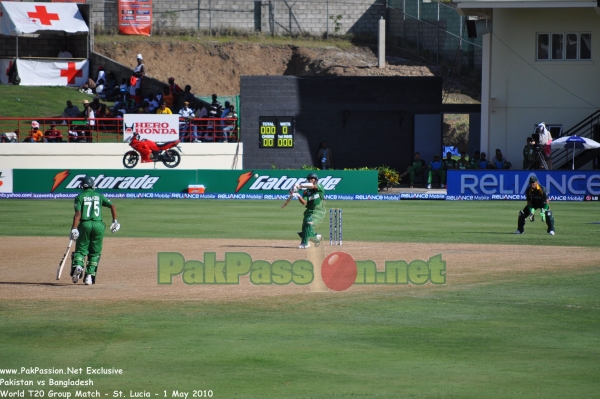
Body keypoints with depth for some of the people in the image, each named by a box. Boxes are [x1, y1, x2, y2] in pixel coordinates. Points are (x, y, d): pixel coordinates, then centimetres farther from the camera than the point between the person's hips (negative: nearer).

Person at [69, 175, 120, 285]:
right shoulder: (99, 196, 13)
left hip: (85, 225, -2)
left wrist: (74, 229, -14)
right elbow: (112, 206, 6)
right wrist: (115, 221, 14)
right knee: (95, 252, 11)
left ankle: (78, 266, -23)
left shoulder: (80, 197, 4)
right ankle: (89, 275, 2)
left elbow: (78, 214, -9)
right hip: (98, 225, 2)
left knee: (81, 249, 7)